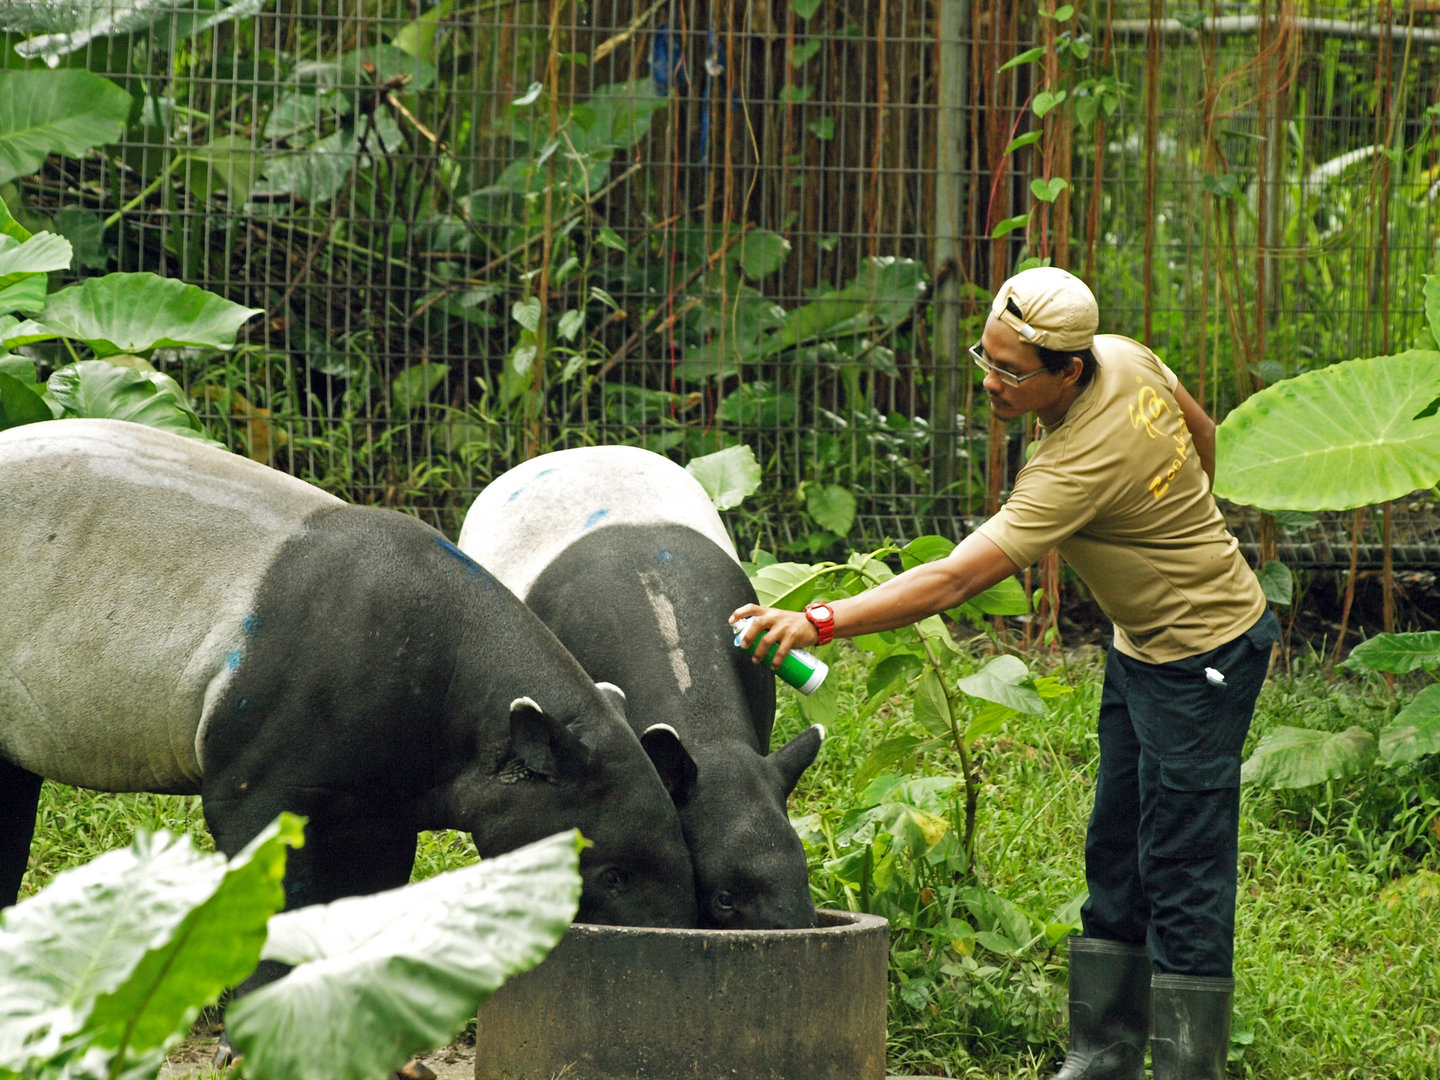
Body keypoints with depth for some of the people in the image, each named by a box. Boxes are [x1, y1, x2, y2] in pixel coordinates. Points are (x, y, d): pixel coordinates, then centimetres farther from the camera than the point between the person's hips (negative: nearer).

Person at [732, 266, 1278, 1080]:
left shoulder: (1080, 467, -33)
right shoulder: (1127, 358, -8)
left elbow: (953, 582, -38)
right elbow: (1202, 438, 12)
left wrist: (822, 622, -43)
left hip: (1206, 657, -10)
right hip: (1143, 645, 10)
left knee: (1182, 878, -8)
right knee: (1115, 860, 13)